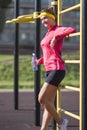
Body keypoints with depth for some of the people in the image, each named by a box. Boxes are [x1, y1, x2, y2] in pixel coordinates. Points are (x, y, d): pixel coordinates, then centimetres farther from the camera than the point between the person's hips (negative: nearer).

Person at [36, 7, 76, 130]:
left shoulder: (58, 30, -7)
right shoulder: (49, 33, 19)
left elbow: (72, 30, -29)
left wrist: (56, 37, -29)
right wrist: (40, 61, 14)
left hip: (56, 69, -9)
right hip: (50, 70, 9)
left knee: (42, 99, -11)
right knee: (49, 103, 6)